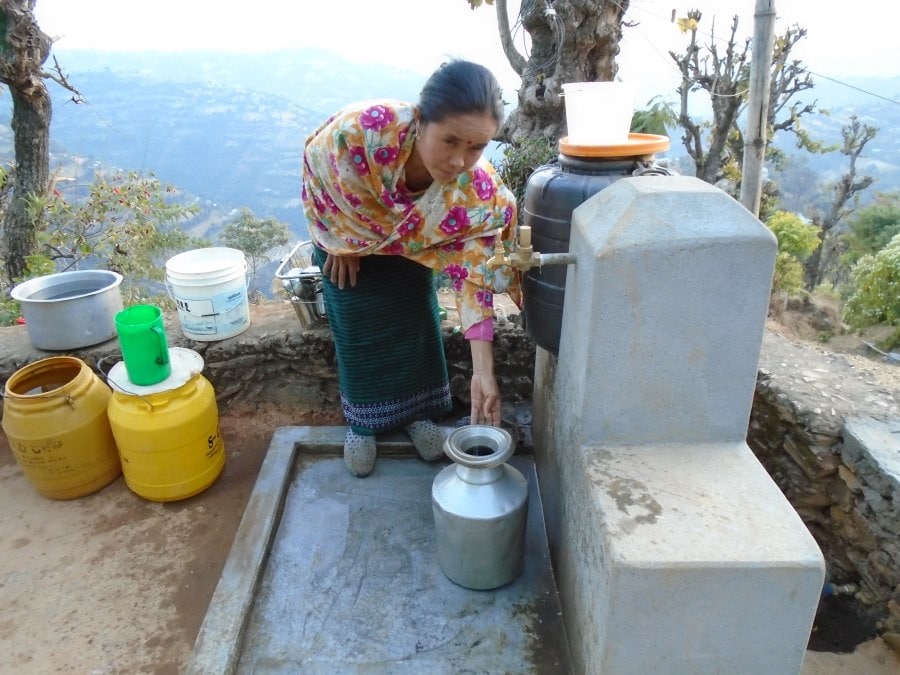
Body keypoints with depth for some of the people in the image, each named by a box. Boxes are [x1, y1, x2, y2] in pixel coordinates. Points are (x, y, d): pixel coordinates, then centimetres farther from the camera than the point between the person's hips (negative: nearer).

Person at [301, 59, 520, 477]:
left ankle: (416, 411, 27)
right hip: (345, 230, -1)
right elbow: (315, 169, -21)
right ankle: (362, 421, 22)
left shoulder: (479, 192, -37)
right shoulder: (362, 129, -44)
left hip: (411, 240, 1)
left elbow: (473, 273, -28)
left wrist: (483, 370, -33)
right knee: (357, 323, 1)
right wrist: (340, 241, -9)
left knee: (417, 316, 3)